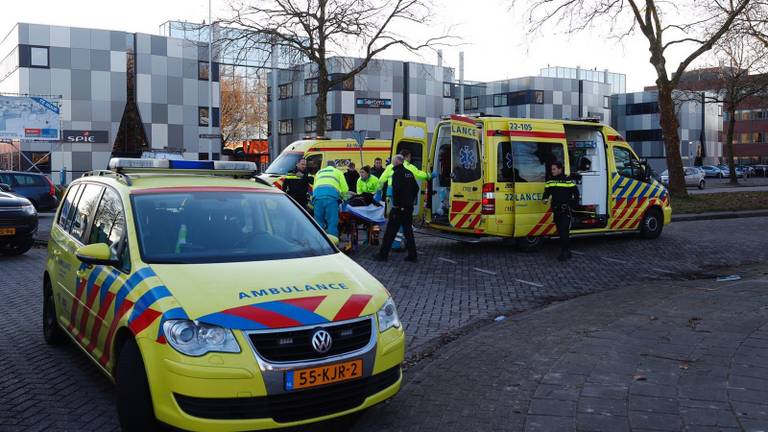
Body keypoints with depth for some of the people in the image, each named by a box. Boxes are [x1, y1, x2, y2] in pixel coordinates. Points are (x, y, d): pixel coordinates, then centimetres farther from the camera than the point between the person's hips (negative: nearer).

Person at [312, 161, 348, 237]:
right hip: (331, 196, -3)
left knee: (318, 222, 6)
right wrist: (341, 197, 34)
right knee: (332, 222, -6)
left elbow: (314, 188, 31)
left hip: (317, 195, 3)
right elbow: (345, 189, 16)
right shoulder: (338, 172, 25)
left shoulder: (319, 172, 35)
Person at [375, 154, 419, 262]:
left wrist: (396, 203, -17)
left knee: (390, 231, -2)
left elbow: (397, 190, -23)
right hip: (409, 207, 8)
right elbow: (416, 188, 20)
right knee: (408, 231, 13)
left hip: (399, 208, -8)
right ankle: (412, 255, 13)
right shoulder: (409, 173, 13)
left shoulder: (397, 173, -12)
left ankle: (383, 254, 2)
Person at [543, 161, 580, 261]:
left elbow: (576, 193, -4)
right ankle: (567, 251, 19)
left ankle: (564, 252, -10)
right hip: (556, 210, 6)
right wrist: (545, 198, -2)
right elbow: (547, 191, 19)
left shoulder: (567, 180, -8)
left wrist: (572, 204, -9)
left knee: (564, 231, -13)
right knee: (560, 231, 10)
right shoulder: (550, 181, 10)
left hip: (565, 210, -6)